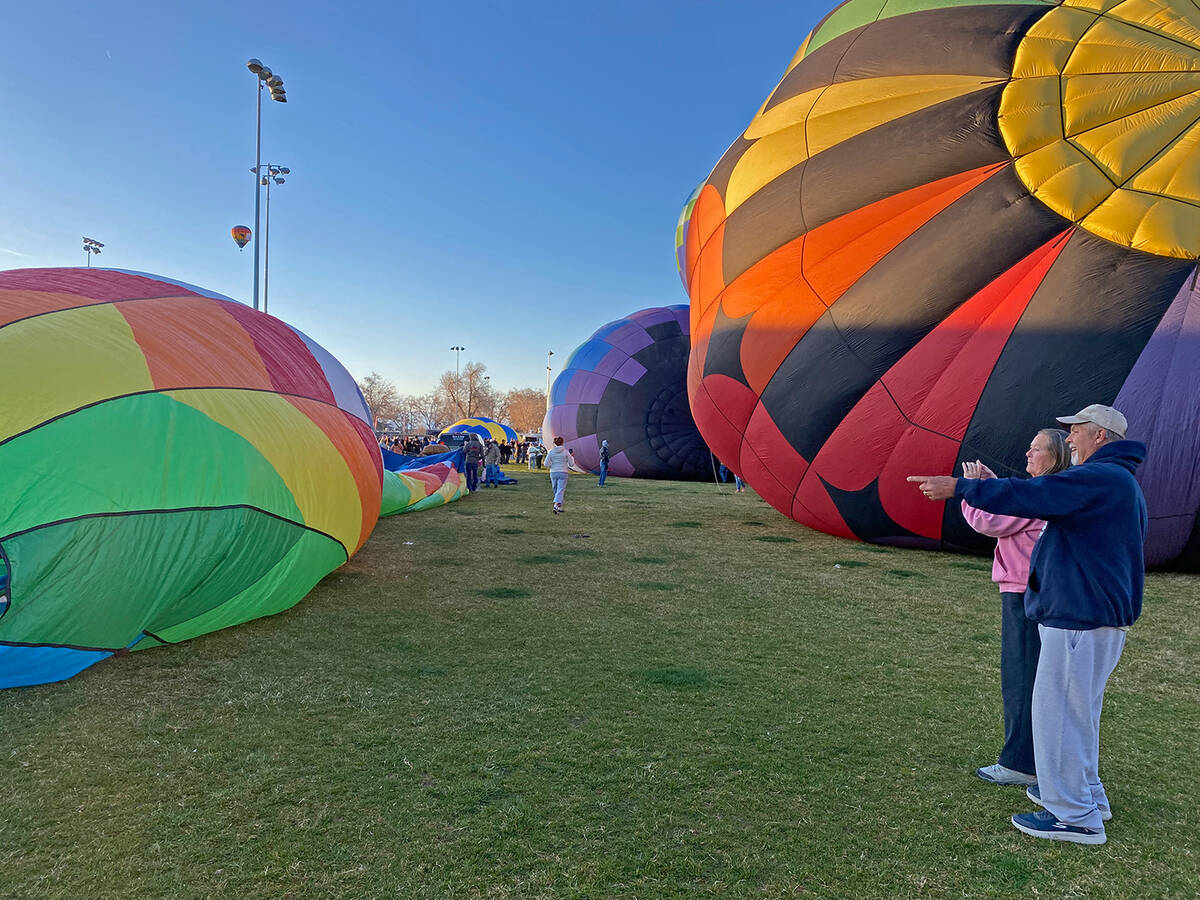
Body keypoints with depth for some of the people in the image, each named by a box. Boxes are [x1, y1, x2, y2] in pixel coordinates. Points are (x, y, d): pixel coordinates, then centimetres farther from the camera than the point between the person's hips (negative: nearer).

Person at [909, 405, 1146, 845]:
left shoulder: (1100, 478, -16)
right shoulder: (1121, 483, 18)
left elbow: (1035, 494, -25)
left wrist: (959, 487, -22)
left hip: (1079, 616, -11)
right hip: (1102, 615, 11)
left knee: (1058, 710, -3)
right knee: (1076, 709, 21)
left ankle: (1075, 815, 6)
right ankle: (1086, 793, 34)